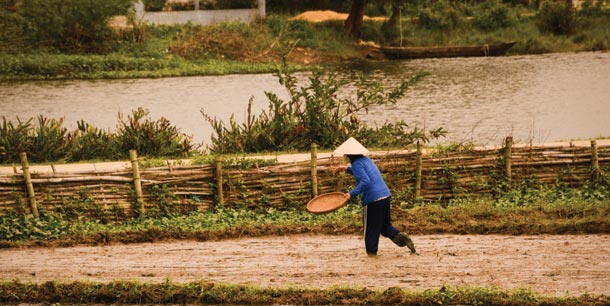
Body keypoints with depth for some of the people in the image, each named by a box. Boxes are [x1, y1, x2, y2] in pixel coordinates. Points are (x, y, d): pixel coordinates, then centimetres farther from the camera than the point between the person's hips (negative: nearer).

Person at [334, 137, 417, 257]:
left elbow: (365, 182, -22)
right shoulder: (366, 160, 17)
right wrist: (347, 168, 38)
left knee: (370, 229, 7)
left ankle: (371, 252, 12)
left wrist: (352, 193, -23)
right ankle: (400, 236, -4)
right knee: (385, 225, 19)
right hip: (385, 196, 8)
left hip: (372, 199, -8)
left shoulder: (357, 164, -10)